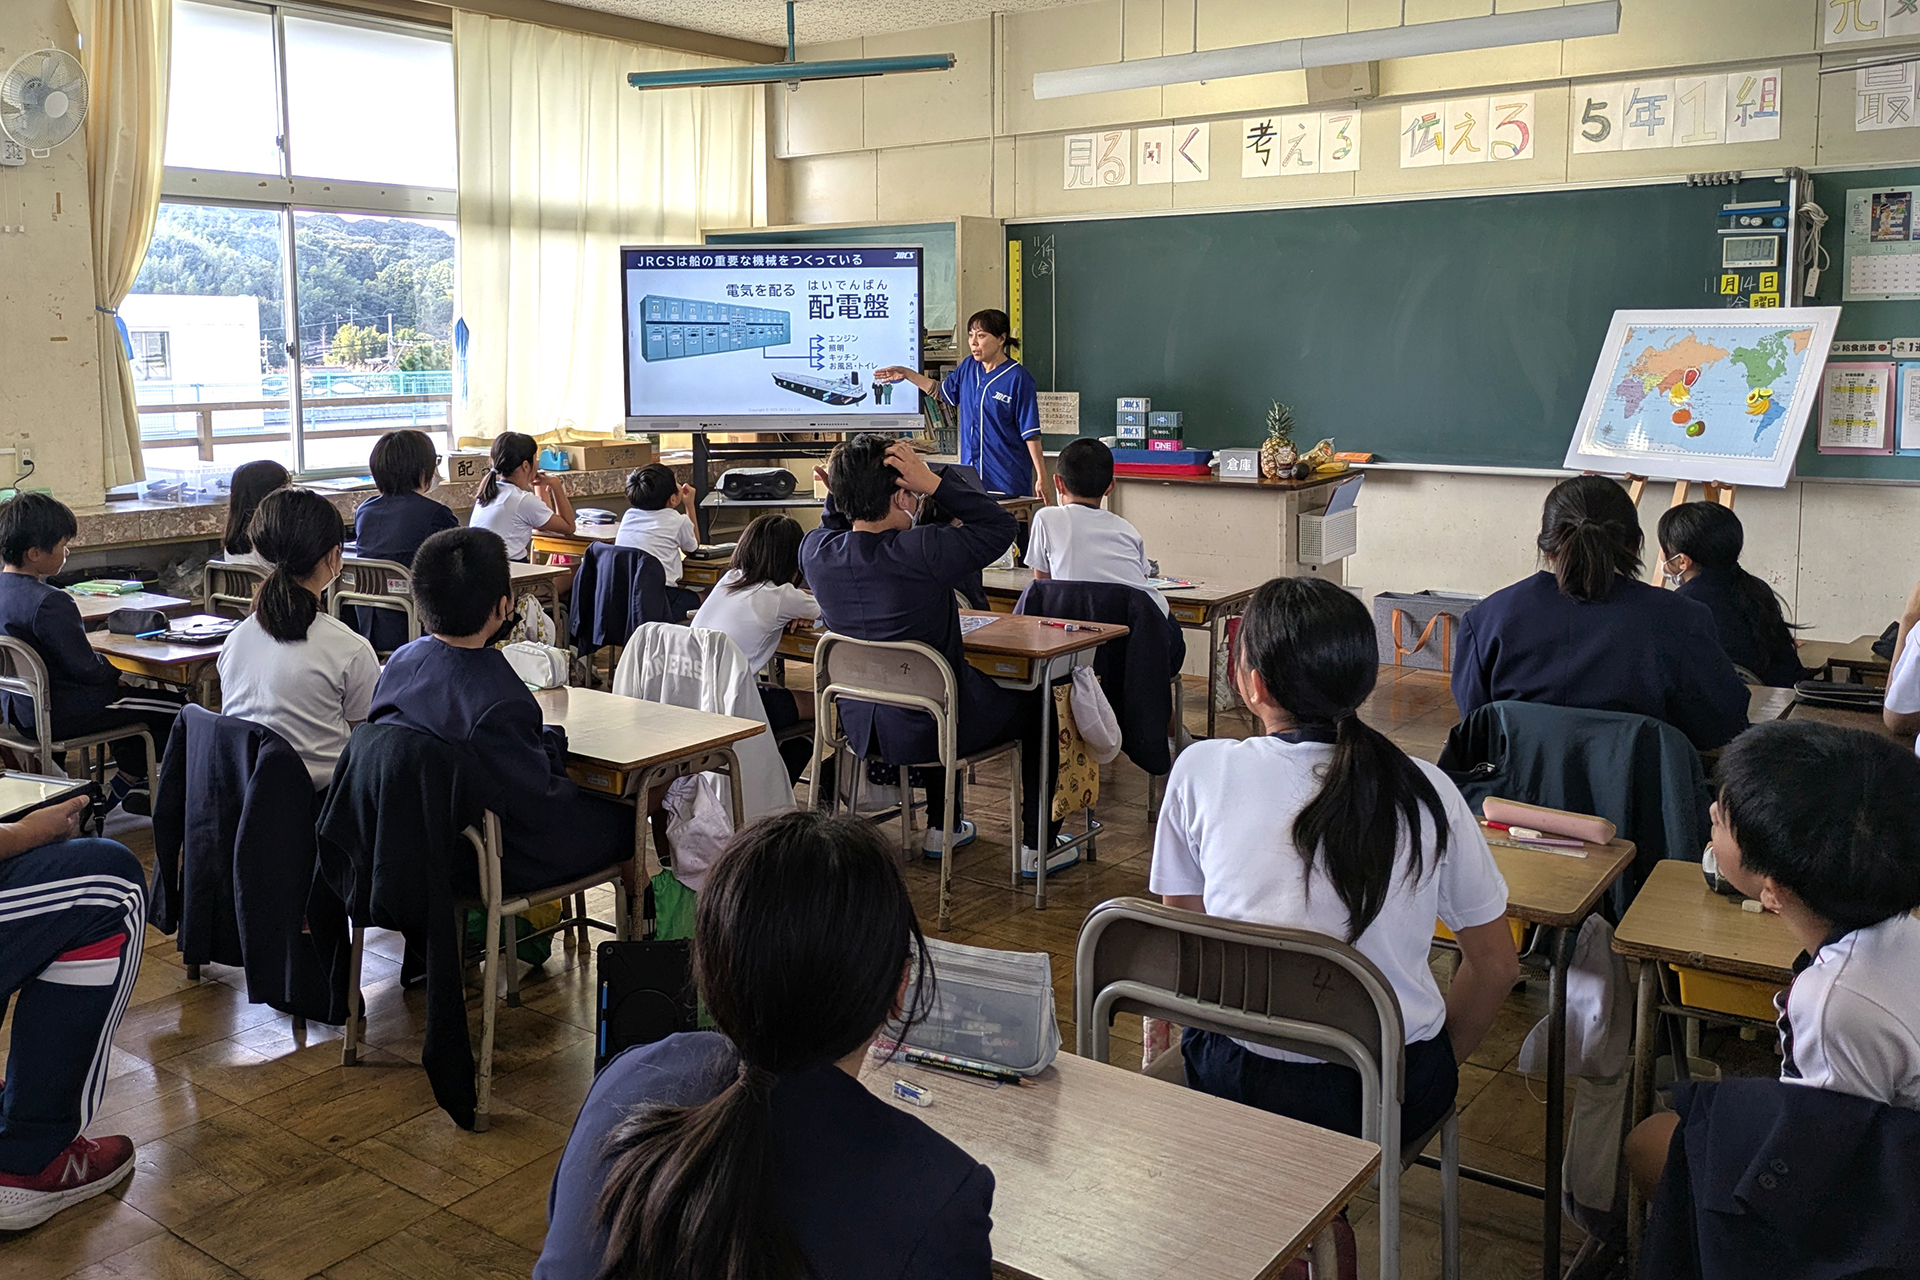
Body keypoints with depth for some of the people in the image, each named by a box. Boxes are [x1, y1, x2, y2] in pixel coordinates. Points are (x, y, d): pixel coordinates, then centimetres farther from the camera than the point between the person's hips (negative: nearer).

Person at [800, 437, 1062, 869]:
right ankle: (1038, 845, 29)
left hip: (861, 727, 6)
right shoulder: (922, 552, -29)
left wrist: (841, 491, -4)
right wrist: (933, 482, -19)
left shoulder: (815, 552, -11)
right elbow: (1001, 525, -14)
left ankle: (942, 826, 47)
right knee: (1035, 706, 21)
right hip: (926, 732, -6)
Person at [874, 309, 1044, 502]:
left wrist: (1041, 478, -13)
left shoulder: (1018, 378, -11)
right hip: (970, 476, 6)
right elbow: (941, 390, 28)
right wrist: (906, 374, 22)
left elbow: (1031, 433, -11)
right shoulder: (968, 367, 8)